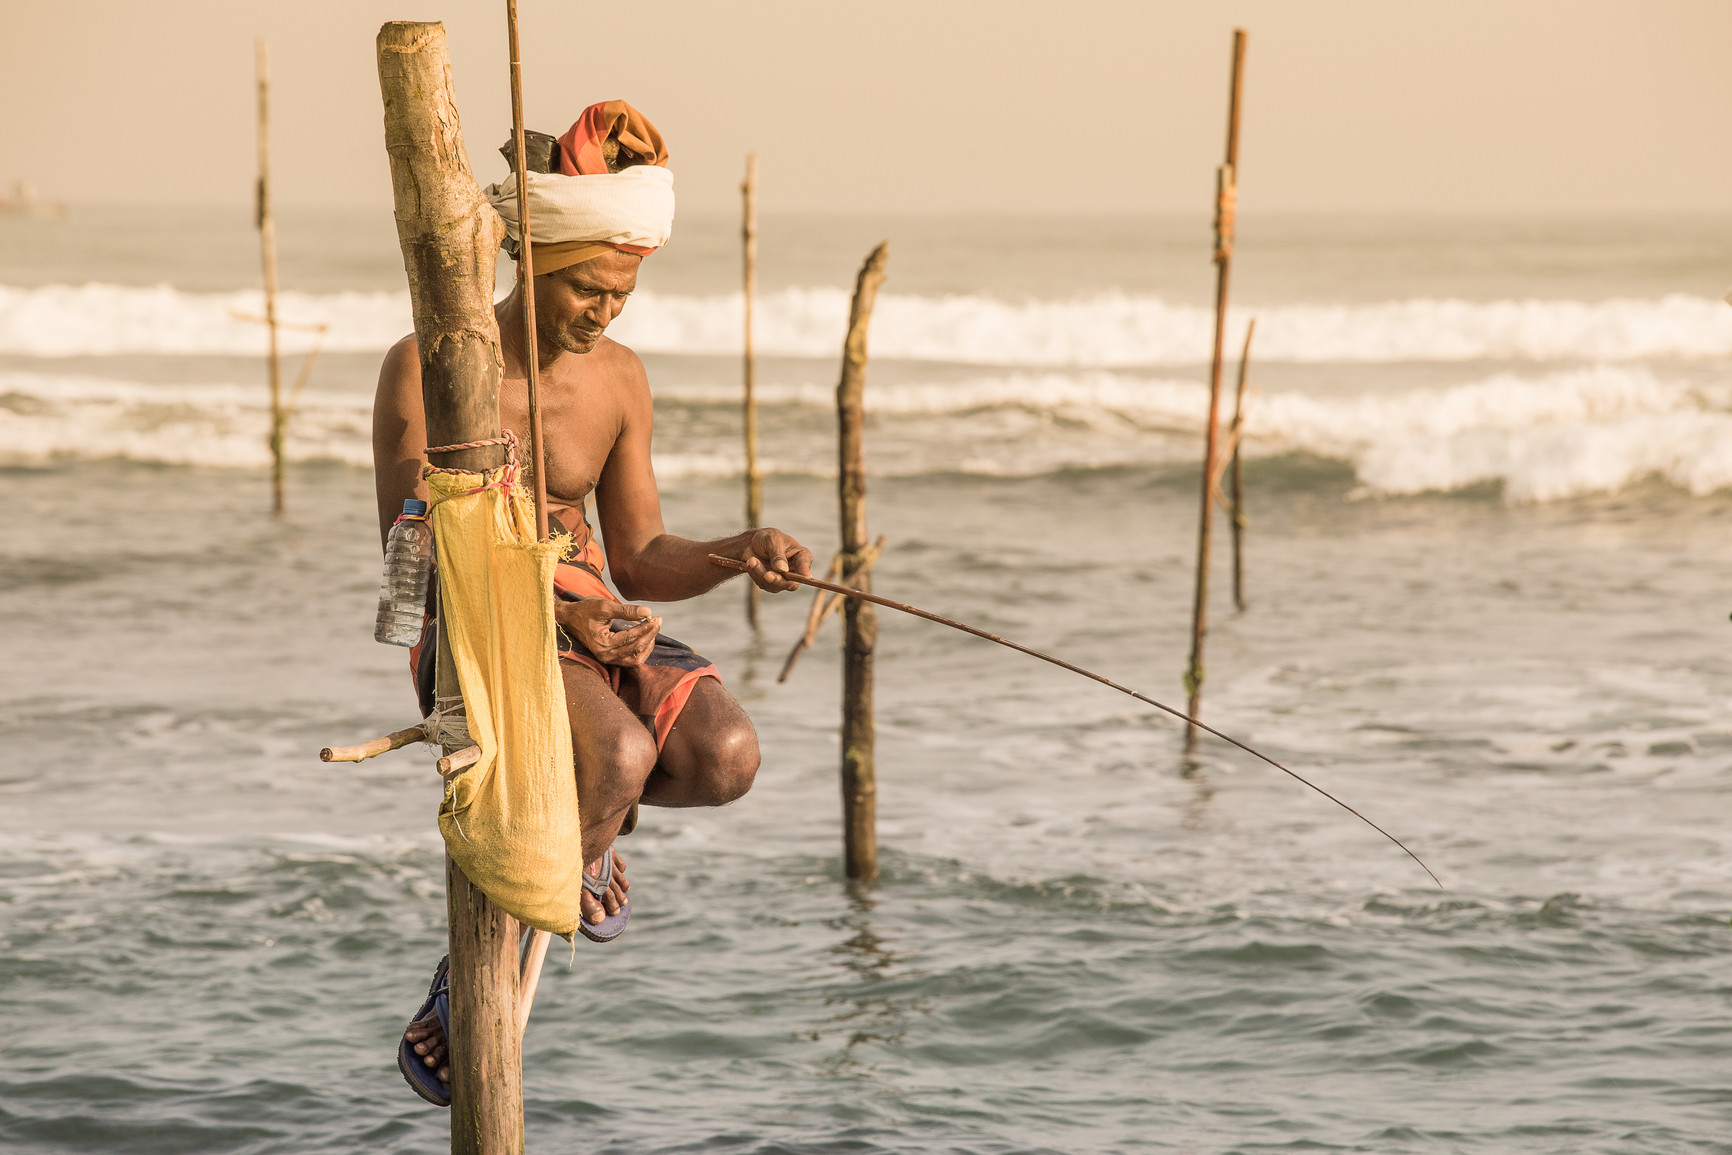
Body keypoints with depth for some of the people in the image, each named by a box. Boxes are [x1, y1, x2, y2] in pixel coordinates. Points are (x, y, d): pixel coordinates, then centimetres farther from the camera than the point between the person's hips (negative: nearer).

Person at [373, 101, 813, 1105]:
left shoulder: (620, 381, 5)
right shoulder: (427, 368, -11)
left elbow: (642, 561, 8)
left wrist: (741, 552, -13)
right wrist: (554, 611, -28)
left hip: (591, 622, 5)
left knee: (724, 757, -26)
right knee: (619, 755, -36)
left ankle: (584, 818, 11)